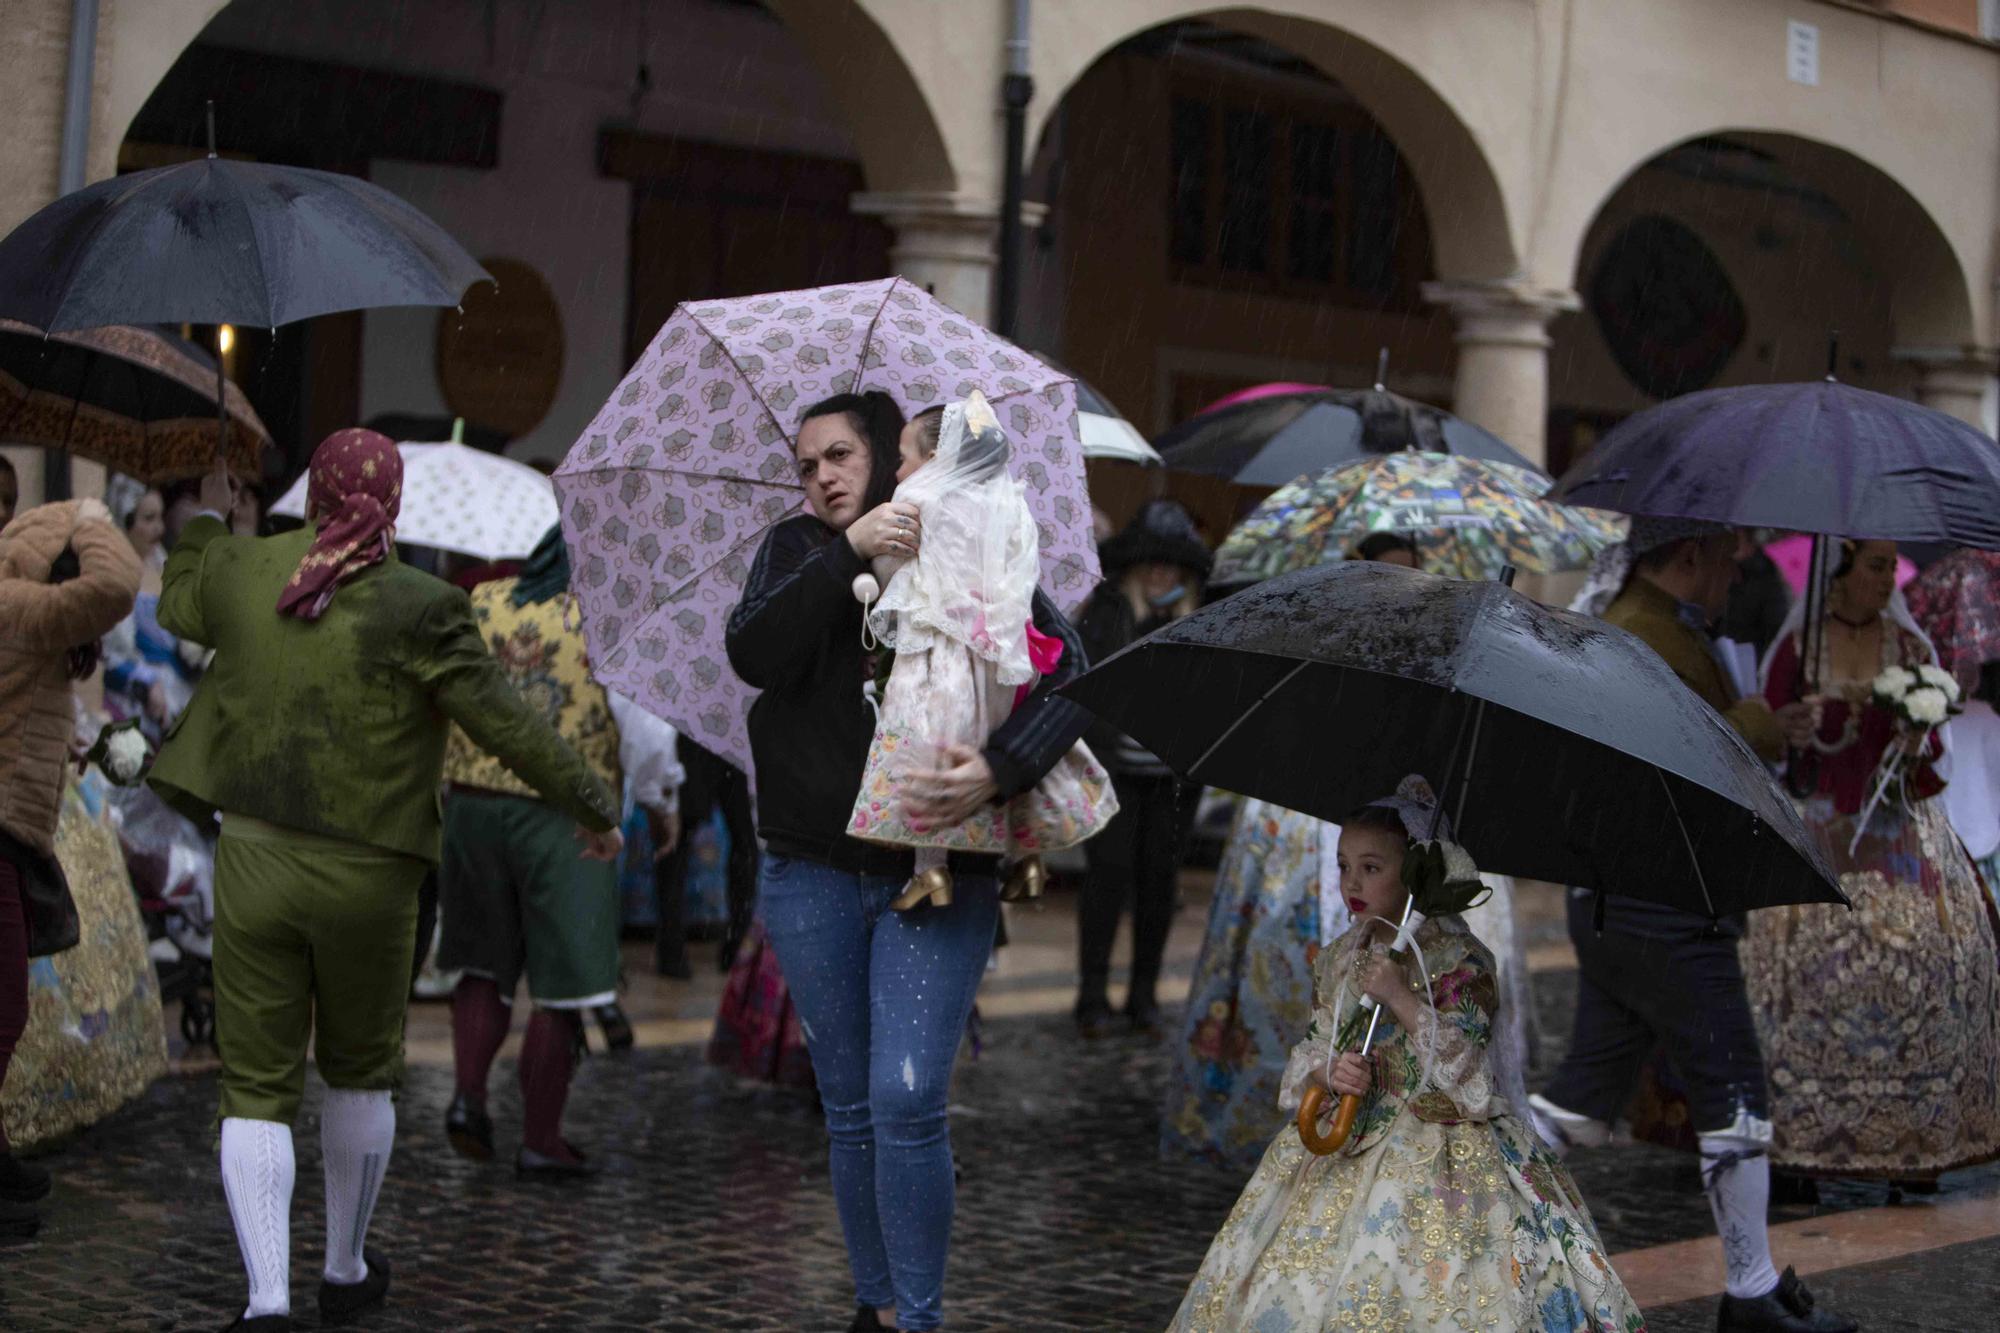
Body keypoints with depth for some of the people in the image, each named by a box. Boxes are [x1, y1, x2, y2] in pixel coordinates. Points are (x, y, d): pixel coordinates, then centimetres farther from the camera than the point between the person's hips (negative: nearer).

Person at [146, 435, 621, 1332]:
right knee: (359, 1072, 19)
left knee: (257, 1088, 6)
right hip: (366, 878, -2)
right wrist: (591, 807, 2)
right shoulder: (419, 608, -11)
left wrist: (206, 521, 43)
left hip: (252, 863, 2)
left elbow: (177, 606, 25)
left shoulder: (241, 571, 1)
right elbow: (507, 726, -10)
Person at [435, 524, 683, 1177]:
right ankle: (540, 1141, 9)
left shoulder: (478, 605, 5)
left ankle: (468, 1094, 7)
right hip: (566, 814, -4)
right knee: (561, 985, 4)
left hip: (472, 803, 4)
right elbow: (645, 733, -5)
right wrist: (662, 804, 12)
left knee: (486, 962, 22)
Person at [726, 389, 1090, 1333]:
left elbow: (1067, 671, -10)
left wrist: (999, 769, -26)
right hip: (814, 876, 3)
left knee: (908, 1099, -12)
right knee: (850, 1107, 9)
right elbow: (753, 654, -11)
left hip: (937, 875, -3)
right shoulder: (798, 552, 8)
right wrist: (847, 552, -20)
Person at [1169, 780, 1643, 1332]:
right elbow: (1307, 1052, 11)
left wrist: (1404, 1000, -22)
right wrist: (1326, 1071, -12)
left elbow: (1470, 1068, -14)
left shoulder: (1459, 959, -8)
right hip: (1343, 1153, 5)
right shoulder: (1337, 960, 9)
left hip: (1437, 1157, -5)